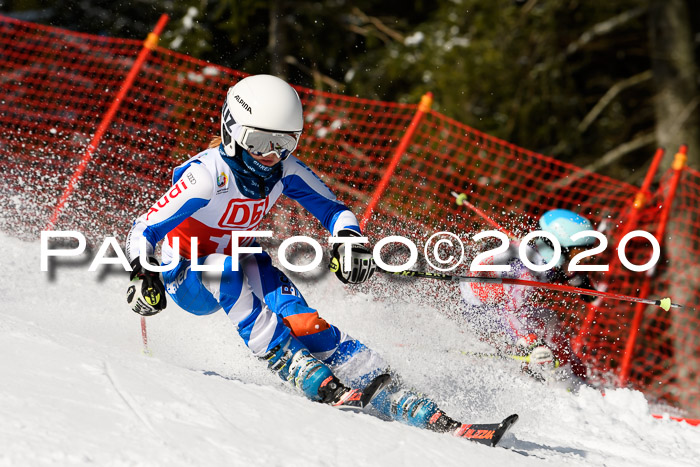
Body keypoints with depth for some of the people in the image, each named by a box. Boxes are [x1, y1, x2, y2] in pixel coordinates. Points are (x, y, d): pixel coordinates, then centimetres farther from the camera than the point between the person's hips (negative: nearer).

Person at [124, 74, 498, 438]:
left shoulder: (285, 171, -11)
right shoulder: (208, 174, -27)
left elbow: (332, 210, -2)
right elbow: (145, 230, -26)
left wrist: (348, 240, -24)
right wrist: (144, 277, -43)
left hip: (241, 263, 3)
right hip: (186, 277, -3)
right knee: (226, 271, -38)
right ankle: (306, 375, -39)